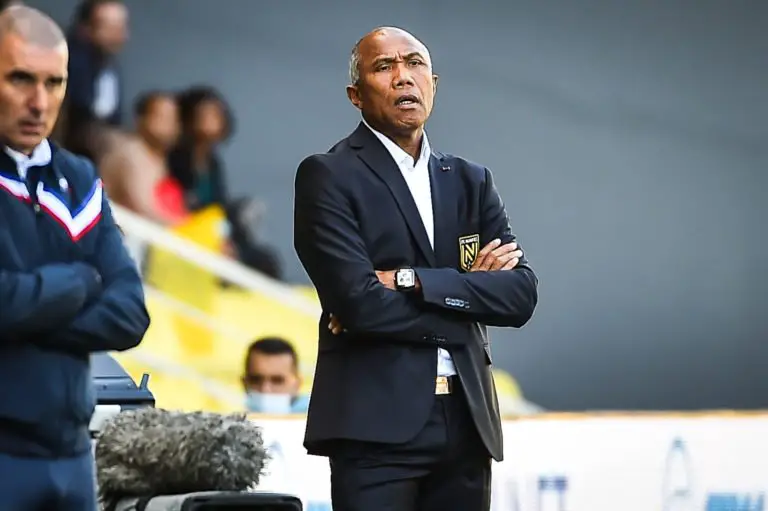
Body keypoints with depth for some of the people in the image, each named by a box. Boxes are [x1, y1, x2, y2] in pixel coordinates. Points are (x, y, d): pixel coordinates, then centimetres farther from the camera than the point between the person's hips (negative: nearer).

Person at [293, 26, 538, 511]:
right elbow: (357, 301, -13)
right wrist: (465, 291, -2)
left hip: (466, 420, 5)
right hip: (378, 419, -5)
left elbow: (521, 294, 3)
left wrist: (412, 281, -9)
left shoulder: (471, 181, 16)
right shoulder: (328, 176, 0)